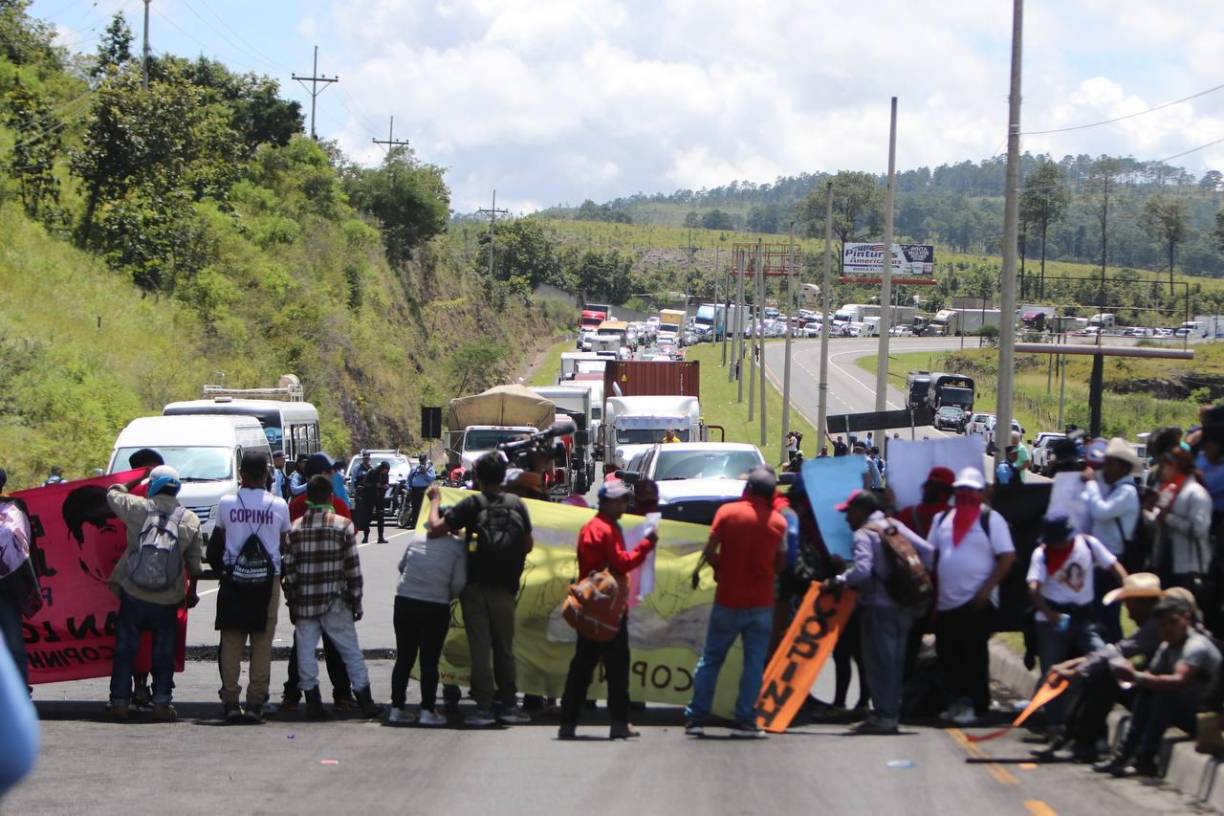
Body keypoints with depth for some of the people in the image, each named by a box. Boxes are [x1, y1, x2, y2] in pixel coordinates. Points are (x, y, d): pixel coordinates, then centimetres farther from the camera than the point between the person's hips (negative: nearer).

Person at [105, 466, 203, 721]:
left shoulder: (137, 508, -7)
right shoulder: (190, 520, -3)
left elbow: (112, 493, 13)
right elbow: (194, 563, 2)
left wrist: (137, 480, 25)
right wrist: (192, 592, 16)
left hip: (133, 596, 0)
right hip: (167, 601, 0)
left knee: (125, 650, 11)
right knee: (164, 654, 10)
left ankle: (120, 701, 12)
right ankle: (161, 702, 5)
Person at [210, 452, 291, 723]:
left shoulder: (226, 504, -1)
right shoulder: (279, 505, -1)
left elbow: (216, 545, 6)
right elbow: (285, 545, 5)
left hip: (233, 579, 0)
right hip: (267, 581, 0)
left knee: (231, 643, 5)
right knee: (262, 645, 3)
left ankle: (230, 702, 1)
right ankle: (256, 703, 1)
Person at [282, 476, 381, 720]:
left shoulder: (296, 528, 1)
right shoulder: (343, 525, -4)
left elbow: (289, 570, 1)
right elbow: (353, 568, -5)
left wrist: (291, 603, 9)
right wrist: (356, 601, 4)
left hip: (304, 603, 1)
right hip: (335, 603, -1)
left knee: (306, 652, 7)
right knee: (351, 650, 7)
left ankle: (312, 702, 4)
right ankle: (365, 702, 10)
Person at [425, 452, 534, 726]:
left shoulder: (472, 505, -8)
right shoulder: (517, 505, 2)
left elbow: (435, 529, -13)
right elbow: (528, 544, 8)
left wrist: (435, 502, 3)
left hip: (476, 587, -3)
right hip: (505, 589, 3)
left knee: (480, 647, 0)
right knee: (504, 647, 13)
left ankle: (484, 706, -2)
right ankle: (509, 705, 14)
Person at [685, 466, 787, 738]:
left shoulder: (727, 512, -6)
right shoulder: (778, 521, 0)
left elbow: (709, 552, -8)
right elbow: (780, 563, 5)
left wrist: (722, 569, 10)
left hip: (728, 600, 0)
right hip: (761, 602, 0)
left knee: (710, 659, 9)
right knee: (754, 663, 5)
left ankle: (696, 718, 8)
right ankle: (745, 721, 2)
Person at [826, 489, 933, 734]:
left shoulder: (863, 534, -10)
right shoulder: (895, 526, 12)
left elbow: (862, 570, -25)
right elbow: (927, 551, 8)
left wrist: (838, 581, -14)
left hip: (879, 606, -8)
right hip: (903, 606, 8)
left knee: (879, 661, -3)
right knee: (894, 660, 13)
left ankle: (883, 716, -4)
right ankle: (892, 712, 18)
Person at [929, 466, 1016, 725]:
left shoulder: (990, 519, -4)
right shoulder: (943, 519, 13)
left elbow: (1008, 557, -9)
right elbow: (932, 556, 17)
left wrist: (986, 590, -14)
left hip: (976, 602, -6)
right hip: (945, 601, 6)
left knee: (974, 655, -5)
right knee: (947, 654, 9)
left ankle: (974, 704, 0)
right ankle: (957, 700, 20)